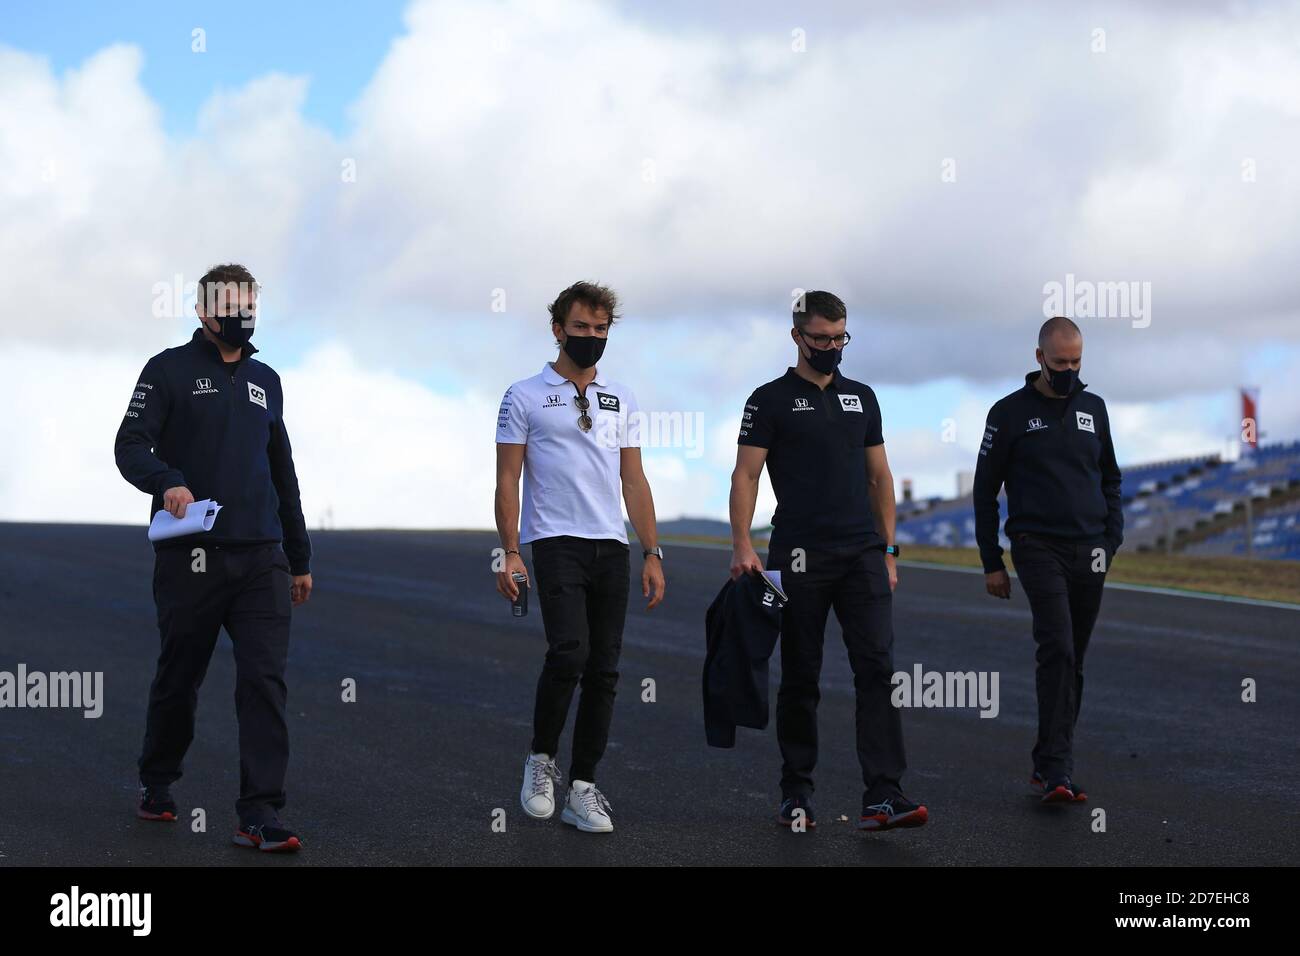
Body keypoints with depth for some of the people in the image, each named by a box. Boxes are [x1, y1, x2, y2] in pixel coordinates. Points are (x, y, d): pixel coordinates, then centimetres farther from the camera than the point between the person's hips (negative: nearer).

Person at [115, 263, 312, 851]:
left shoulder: (265, 381, 19)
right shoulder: (169, 370, 3)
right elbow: (131, 445, -6)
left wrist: (299, 558, 23)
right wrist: (167, 480, -28)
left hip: (261, 559, 4)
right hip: (191, 556, -3)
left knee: (265, 681, -8)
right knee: (180, 678, 8)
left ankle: (259, 816, -10)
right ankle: (156, 784, 31)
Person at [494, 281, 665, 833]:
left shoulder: (621, 401, 15)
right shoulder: (525, 397, 2)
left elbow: (634, 481, 15)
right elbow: (507, 480, -1)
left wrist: (652, 553, 8)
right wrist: (509, 553, -10)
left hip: (611, 548, 5)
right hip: (556, 543, -5)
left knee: (603, 670, 3)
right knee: (569, 653, -21)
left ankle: (582, 788, 10)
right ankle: (541, 758, 2)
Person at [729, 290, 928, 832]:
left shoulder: (862, 398, 14)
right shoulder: (771, 400, 0)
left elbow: (879, 476, 17)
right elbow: (745, 476, -6)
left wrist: (888, 550, 11)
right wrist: (742, 547, -17)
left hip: (862, 555, 3)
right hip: (799, 557, -3)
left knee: (878, 667, -9)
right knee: (800, 679, 5)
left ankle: (882, 797, -14)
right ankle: (796, 793, 18)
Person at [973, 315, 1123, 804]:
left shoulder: (1093, 408, 12)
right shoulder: (1010, 412, 0)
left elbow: (1110, 477, 22)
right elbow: (985, 490, 3)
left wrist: (1113, 538, 8)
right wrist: (991, 563, 1)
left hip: (1088, 552, 5)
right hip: (1038, 547, -5)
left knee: (1071, 660, 7)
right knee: (1058, 649, -20)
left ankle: (1047, 766, 16)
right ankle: (1058, 770, -23)